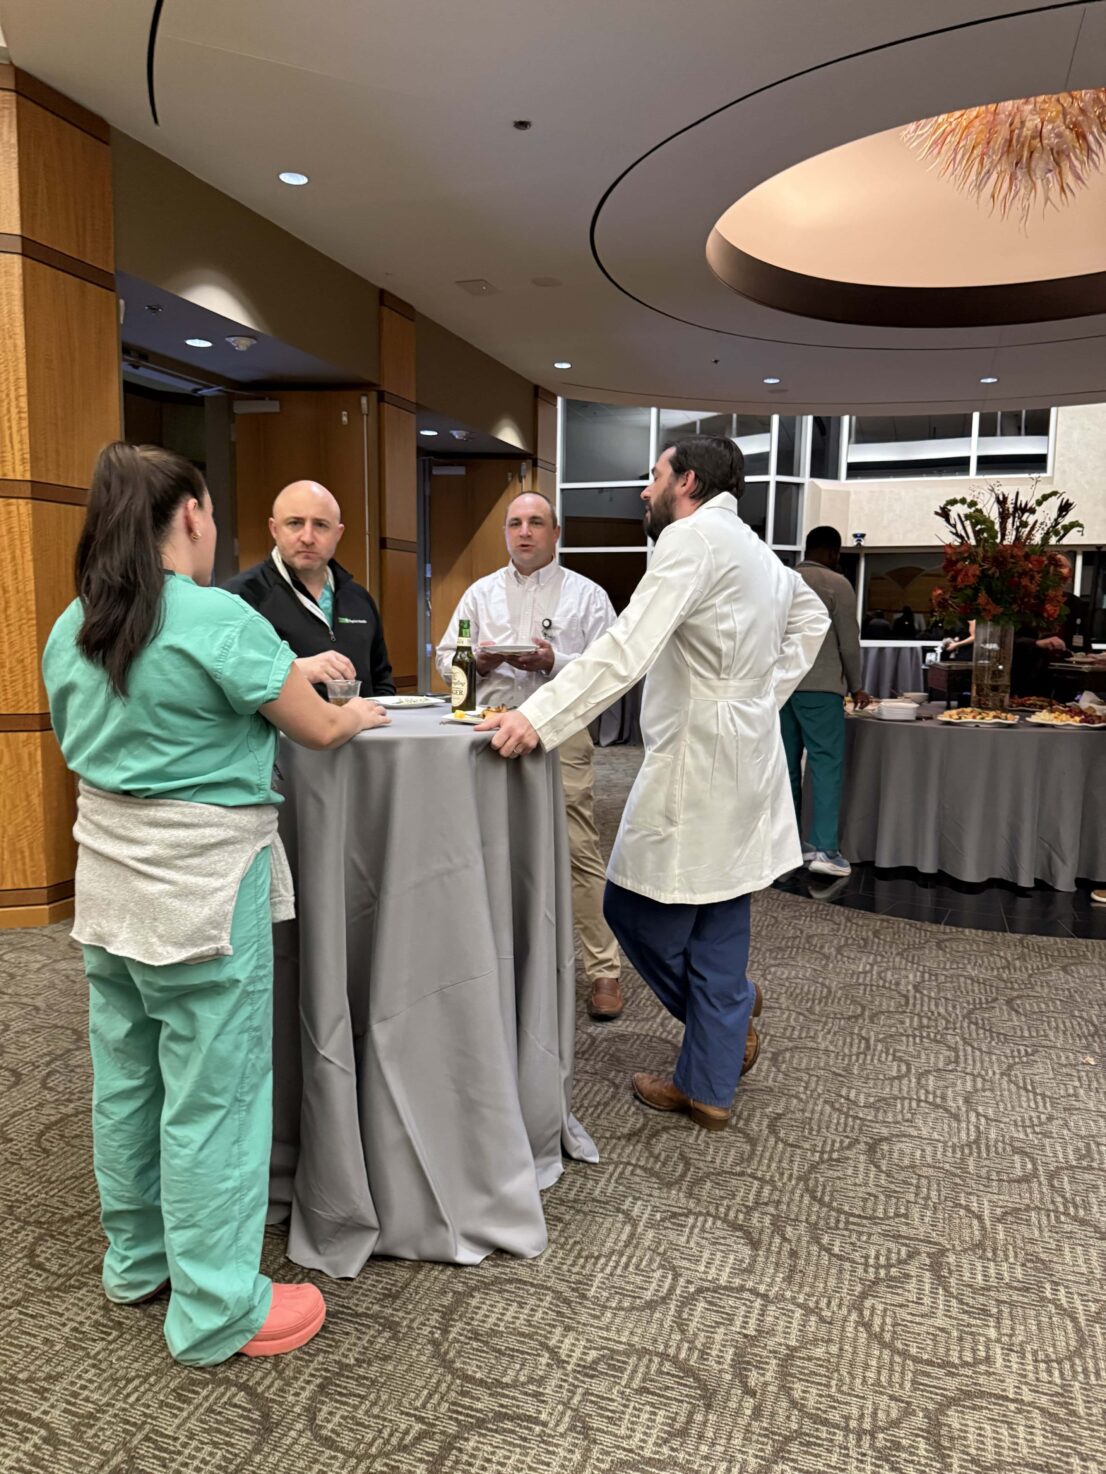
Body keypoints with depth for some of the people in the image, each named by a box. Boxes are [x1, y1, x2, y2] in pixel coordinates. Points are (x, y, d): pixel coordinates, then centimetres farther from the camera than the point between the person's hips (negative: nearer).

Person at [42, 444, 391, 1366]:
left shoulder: (69, 631, 7)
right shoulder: (218, 620, -17)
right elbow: (322, 730, -10)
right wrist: (361, 714, 12)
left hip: (109, 878, 8)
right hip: (203, 883, -8)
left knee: (127, 1079, 19)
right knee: (212, 1093, 4)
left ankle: (137, 1262, 38)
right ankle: (217, 1312, 18)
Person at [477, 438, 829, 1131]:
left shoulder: (691, 538, -12)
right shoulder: (757, 549, 17)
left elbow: (628, 648, -25)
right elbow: (812, 617, 33)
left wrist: (538, 717, -30)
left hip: (697, 761, -9)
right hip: (745, 761, 10)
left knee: (636, 909, 5)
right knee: (717, 930, 13)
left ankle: (730, 1014, 23)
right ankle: (709, 1087, 22)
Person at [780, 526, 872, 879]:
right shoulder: (837, 583, -3)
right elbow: (849, 641, -5)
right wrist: (856, 687, 5)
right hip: (819, 687, -6)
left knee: (787, 764, 10)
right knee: (827, 764, -5)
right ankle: (825, 849, -10)